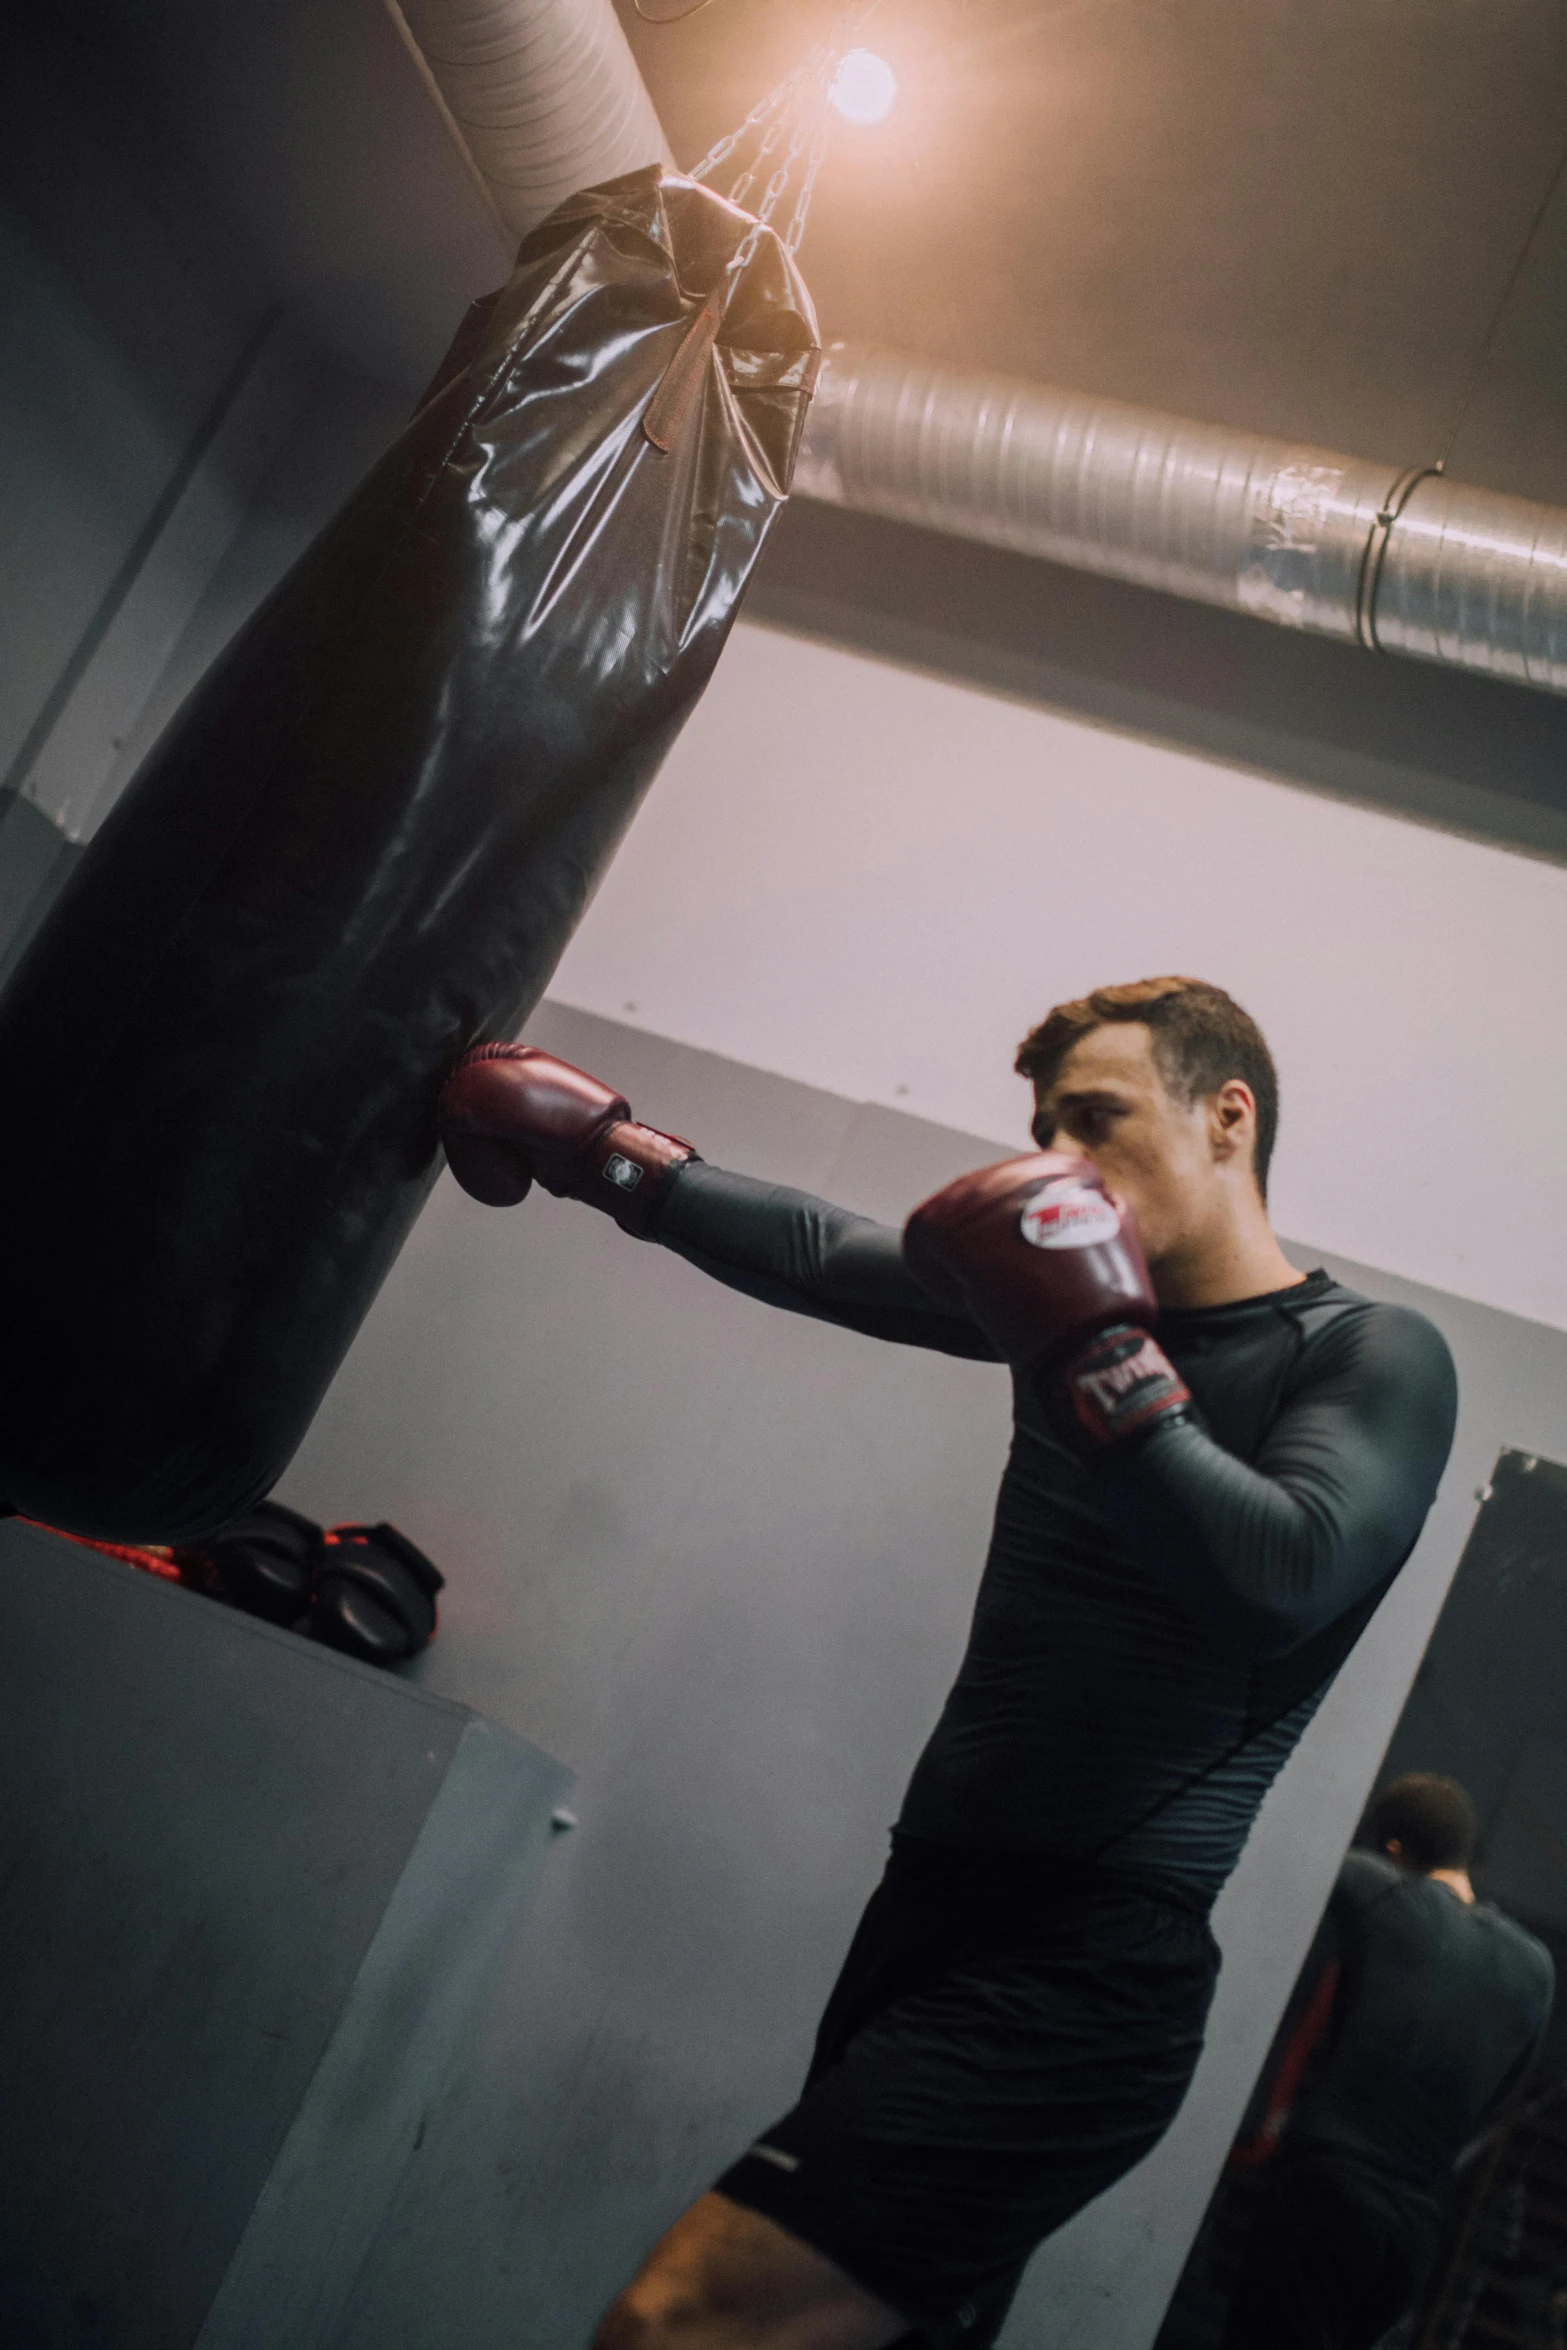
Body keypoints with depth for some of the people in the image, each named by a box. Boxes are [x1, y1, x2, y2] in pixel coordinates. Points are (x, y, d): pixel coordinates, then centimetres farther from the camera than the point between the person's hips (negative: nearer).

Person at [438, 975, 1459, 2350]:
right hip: (931, 1923, 7)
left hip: (1078, 1979, -7)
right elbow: (816, 1255, 16)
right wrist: (598, 1147, 16)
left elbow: (1279, 1579, -22)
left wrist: (1100, 1354, -20)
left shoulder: (1374, 1358, -5)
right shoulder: (1084, 1287, 12)